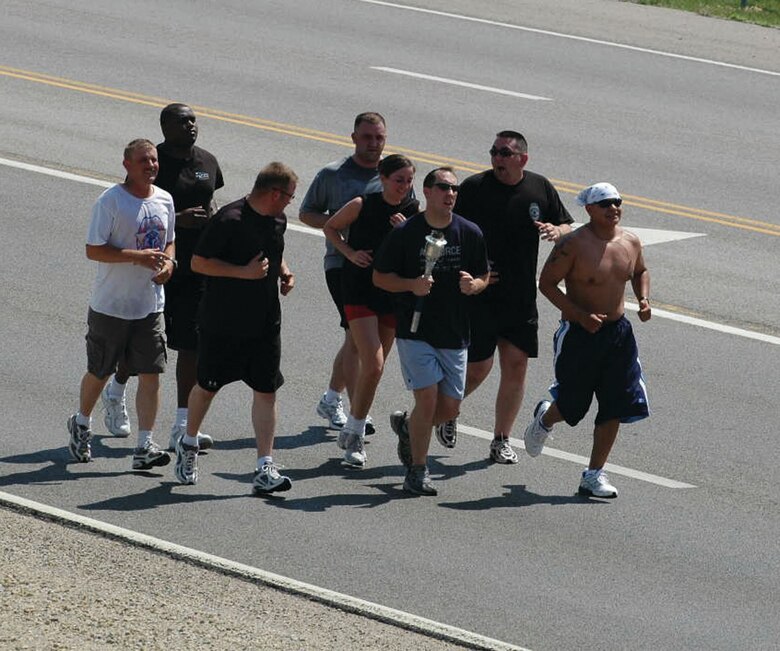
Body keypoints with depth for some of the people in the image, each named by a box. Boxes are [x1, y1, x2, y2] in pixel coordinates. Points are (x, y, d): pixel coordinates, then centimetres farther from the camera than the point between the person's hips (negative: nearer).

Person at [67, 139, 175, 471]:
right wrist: (137, 257, -24)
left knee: (151, 373, -4)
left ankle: (144, 446, -2)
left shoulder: (164, 200, 6)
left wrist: (168, 262, -4)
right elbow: (94, 250, -16)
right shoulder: (111, 201, -14)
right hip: (110, 304, -4)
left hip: (150, 304, 4)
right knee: (99, 372, 11)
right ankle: (81, 424, 37)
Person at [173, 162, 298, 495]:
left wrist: (283, 272, 7)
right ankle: (188, 445, 35)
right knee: (208, 387, 10)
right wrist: (244, 272, -24)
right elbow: (199, 262, -17)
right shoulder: (229, 220, -18)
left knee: (266, 391, -1)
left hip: (265, 324, 6)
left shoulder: (278, 221, 8)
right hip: (222, 325, -6)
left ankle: (265, 469, -2)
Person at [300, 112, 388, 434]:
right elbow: (306, 214, 7)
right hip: (342, 262, -4)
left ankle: (331, 399, 31)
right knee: (357, 335, -15)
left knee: (356, 339, 13)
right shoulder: (333, 174, 0)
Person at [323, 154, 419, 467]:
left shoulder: (413, 212, -1)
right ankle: (355, 435, -3)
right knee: (373, 366, -15)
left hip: (393, 296, 4)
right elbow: (330, 227, 5)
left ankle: (353, 430, 26)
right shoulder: (362, 205, -10)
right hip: (360, 292, -4)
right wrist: (350, 253, -8)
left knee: (373, 368, 10)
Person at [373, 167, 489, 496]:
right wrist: (411, 284, -17)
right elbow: (380, 277, 1)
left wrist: (474, 285, -12)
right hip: (415, 330, -4)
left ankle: (406, 425, 36)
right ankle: (417, 471, 2)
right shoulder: (405, 232, -6)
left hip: (455, 332, 4)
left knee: (449, 407, 4)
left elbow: (484, 277, 12)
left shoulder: (469, 233, 2)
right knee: (428, 398, -13)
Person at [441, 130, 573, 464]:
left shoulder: (540, 188, 5)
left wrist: (557, 231, -10)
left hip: (521, 299, 4)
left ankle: (501, 440, 14)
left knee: (516, 367, 3)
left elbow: (567, 227, 15)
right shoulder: (474, 187, -7)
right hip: (479, 296, -4)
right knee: (477, 368, -3)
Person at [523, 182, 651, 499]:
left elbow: (640, 272, 22)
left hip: (618, 333, 5)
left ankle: (594, 474, 9)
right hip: (579, 333, -5)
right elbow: (547, 283, -14)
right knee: (573, 406, 6)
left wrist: (644, 299, 2)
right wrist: (581, 315, -21)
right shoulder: (573, 245, -16)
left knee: (615, 407, -1)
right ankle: (545, 418, 44)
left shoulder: (631, 242, 2)